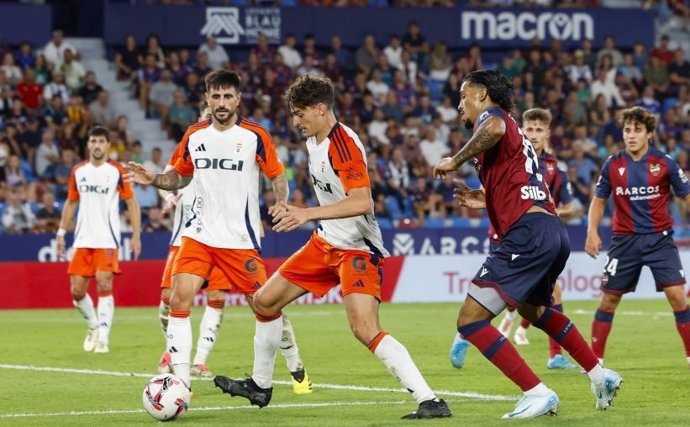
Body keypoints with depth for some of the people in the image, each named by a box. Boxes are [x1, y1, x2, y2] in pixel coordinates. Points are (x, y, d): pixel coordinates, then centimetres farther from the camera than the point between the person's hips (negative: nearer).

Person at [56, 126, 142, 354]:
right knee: (77, 291, 2)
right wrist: (61, 232, 14)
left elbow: (132, 203, 1)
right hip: (82, 239, 4)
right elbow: (71, 202, 20)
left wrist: (136, 235, -5)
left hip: (107, 239, -4)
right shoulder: (77, 171, 10)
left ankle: (103, 337, -13)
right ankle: (94, 325, 26)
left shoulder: (117, 171, -2)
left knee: (104, 285, -15)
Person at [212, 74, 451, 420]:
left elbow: (362, 201, -33)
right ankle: (260, 385, 31)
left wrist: (309, 213, -37)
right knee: (265, 301, 13)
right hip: (326, 242, 10)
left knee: (366, 330, -25)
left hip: (358, 249, -10)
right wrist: (297, 212, 25)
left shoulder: (343, 142, -22)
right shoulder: (314, 141, 7)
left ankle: (429, 401, -24)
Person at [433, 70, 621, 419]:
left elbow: (494, 128, -28)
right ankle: (600, 375, 37)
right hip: (554, 232, 10)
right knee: (532, 308, 36)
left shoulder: (492, 114, 0)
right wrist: (487, 201, 33)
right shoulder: (513, 133, 28)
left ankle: (537, 394, -16)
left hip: (527, 234, -10)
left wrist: (454, 161, -16)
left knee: (470, 320, -10)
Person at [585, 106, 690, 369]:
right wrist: (592, 231, -1)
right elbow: (599, 200, 12)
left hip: (659, 238, -2)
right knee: (609, 298, 3)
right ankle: (595, 358, 15)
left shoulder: (664, 163, -4)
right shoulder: (613, 165, 0)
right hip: (624, 239, 2)